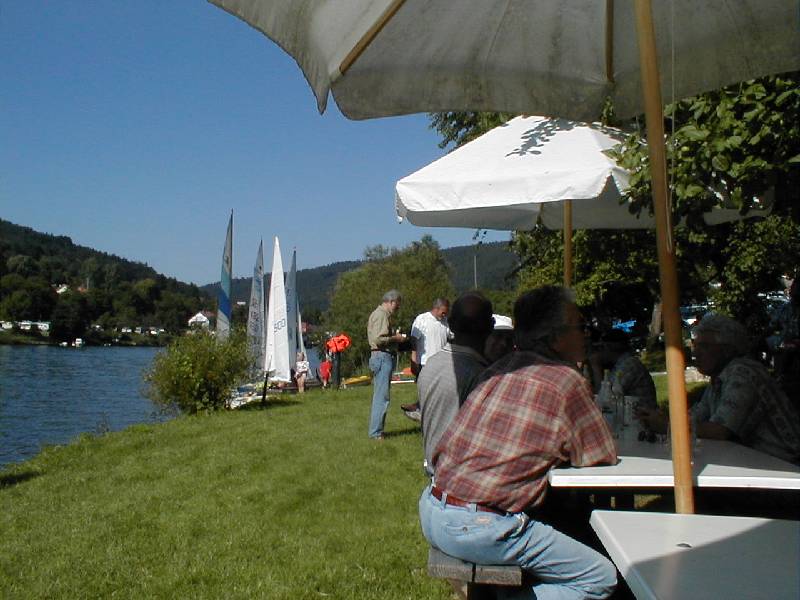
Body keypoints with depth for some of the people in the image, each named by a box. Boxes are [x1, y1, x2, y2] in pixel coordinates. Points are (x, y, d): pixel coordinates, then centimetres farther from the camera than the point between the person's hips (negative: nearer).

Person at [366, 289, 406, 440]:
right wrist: (396, 338, -11)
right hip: (383, 357, -11)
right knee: (382, 397, -9)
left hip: (382, 358, 11)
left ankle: (376, 430, 19)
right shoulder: (381, 315, -12)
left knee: (379, 396, 14)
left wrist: (395, 336, 14)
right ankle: (376, 432, -7)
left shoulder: (379, 314, 21)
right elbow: (378, 339, -22)